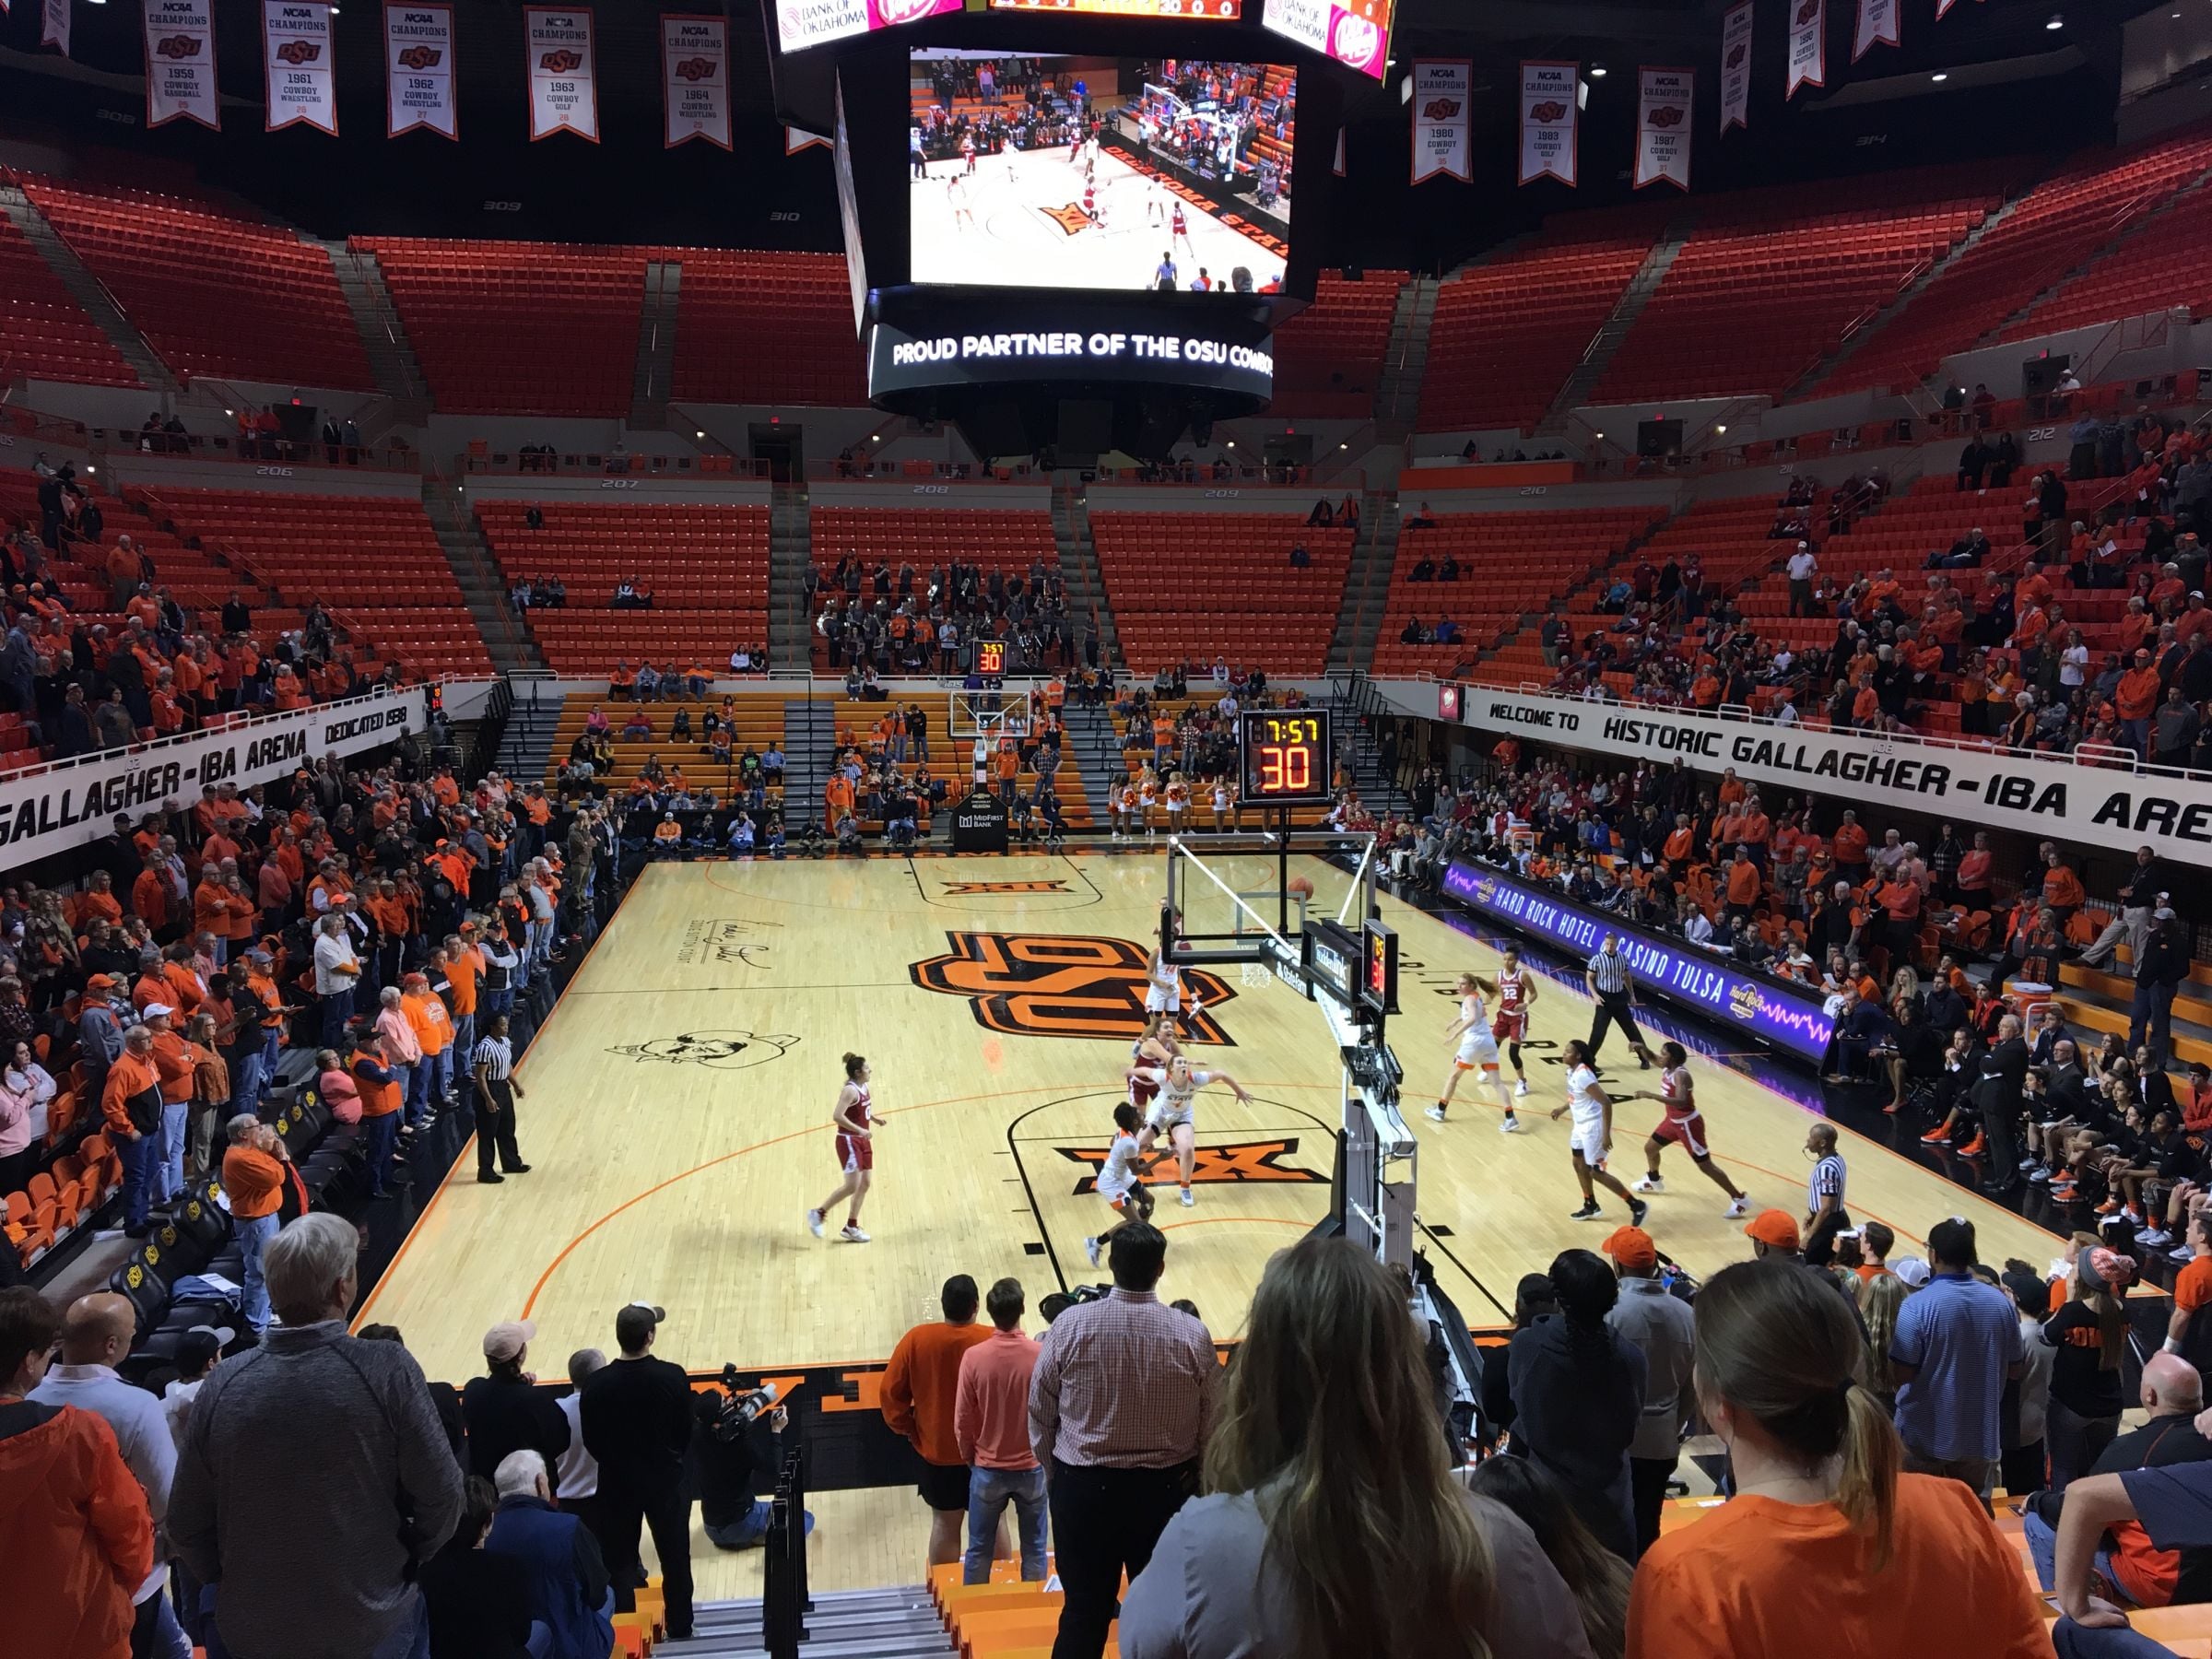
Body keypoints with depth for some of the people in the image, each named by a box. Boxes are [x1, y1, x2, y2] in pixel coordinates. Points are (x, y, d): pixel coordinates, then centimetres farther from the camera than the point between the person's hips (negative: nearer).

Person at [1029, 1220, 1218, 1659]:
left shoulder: (1071, 1325, -13)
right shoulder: (1191, 1334, -12)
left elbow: (1039, 1413, -4)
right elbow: (1212, 1425, -3)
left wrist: (1054, 1474, 13)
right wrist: (1197, 1482, 15)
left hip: (1083, 1486, 0)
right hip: (1166, 1489, 0)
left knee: (1084, 1610, 12)